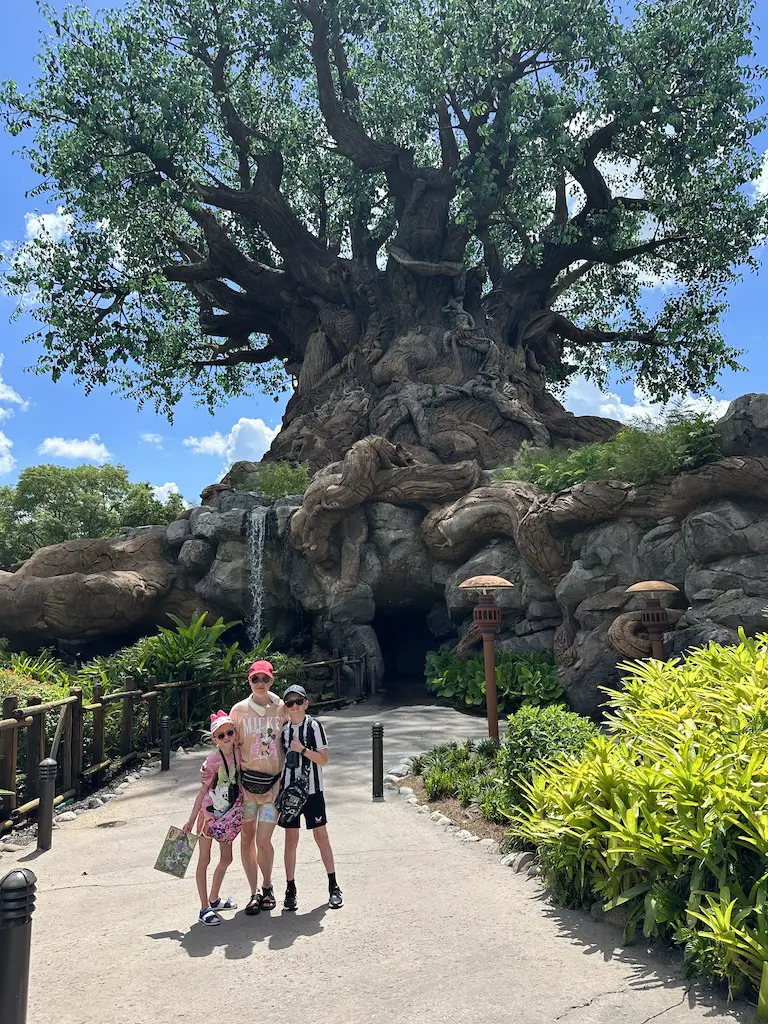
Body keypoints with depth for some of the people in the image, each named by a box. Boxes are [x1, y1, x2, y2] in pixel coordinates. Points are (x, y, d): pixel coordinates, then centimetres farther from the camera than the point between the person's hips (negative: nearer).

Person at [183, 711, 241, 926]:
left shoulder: (238, 754, -6)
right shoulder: (212, 762, -20)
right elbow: (203, 791, -13)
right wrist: (191, 820, -9)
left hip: (227, 814, 6)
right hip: (209, 814, -6)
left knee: (226, 858, 15)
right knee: (204, 860, 3)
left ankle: (214, 899, 34)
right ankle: (205, 908, 11)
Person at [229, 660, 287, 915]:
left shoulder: (282, 709, -1)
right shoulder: (239, 710, -1)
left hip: (273, 781, -1)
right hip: (246, 779, 1)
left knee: (263, 841, -3)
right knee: (247, 838, 8)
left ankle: (267, 887, 23)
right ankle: (254, 892, 24)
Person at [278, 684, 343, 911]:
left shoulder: (314, 726, -7)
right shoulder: (282, 728, 2)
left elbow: (323, 759, -8)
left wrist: (302, 749, -20)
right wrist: (277, 786, 6)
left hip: (312, 790, -2)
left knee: (321, 836, 5)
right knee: (291, 839, 6)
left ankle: (333, 887, 17)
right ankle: (290, 889, 17)